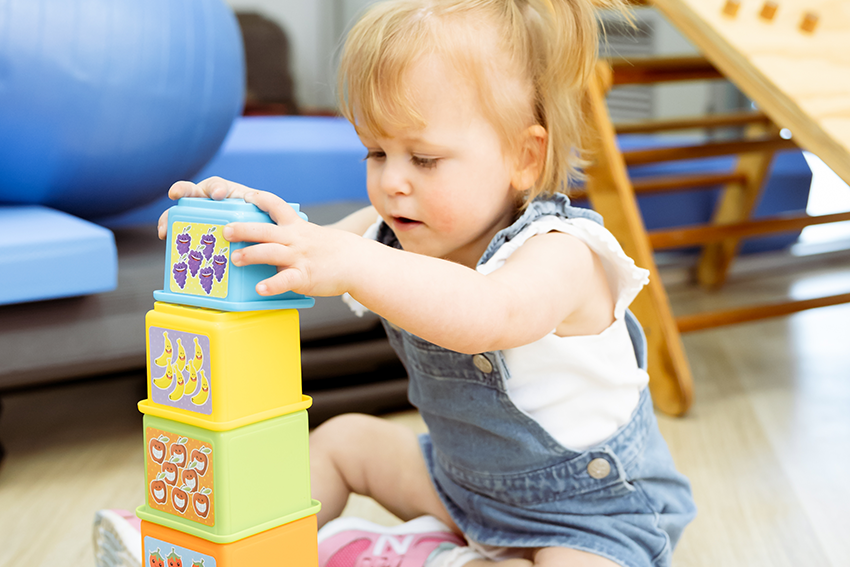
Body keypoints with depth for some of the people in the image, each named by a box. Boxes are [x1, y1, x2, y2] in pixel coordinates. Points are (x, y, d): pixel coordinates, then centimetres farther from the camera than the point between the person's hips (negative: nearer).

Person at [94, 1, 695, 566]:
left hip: (592, 516, -7)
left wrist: (351, 264, -61)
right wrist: (246, 215, -34)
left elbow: (491, 317, -51)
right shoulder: (395, 234, -6)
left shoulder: (562, 253, -30)